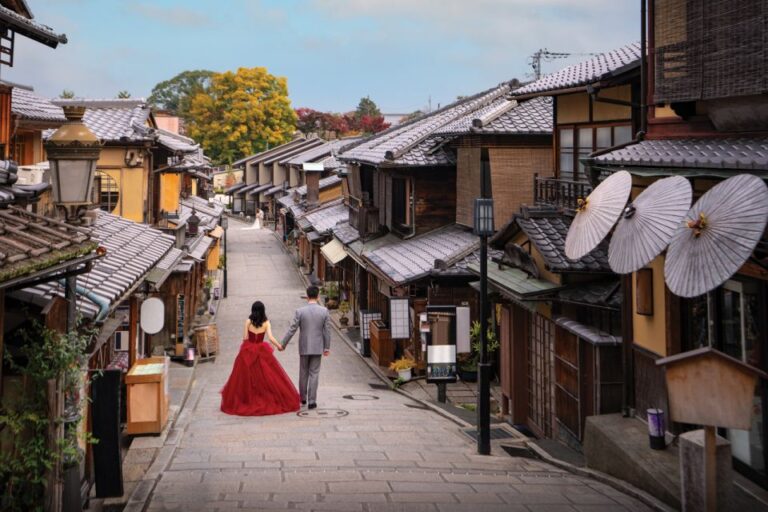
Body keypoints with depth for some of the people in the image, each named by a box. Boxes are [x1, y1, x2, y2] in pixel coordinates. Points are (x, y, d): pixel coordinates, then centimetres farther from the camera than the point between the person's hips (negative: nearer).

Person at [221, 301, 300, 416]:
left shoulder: (248, 322, -6)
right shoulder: (266, 323, -5)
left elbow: (245, 337, -6)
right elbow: (270, 338, -13)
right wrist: (279, 345, 2)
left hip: (248, 352, 0)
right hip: (261, 352, 0)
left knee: (246, 378, 8)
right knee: (267, 376, 6)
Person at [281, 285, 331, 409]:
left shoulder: (300, 311, -10)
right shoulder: (324, 311, -7)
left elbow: (292, 330, -9)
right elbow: (327, 331, -2)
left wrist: (283, 344, 1)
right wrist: (327, 347, 9)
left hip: (304, 347, 0)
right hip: (317, 347, 0)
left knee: (303, 373, 16)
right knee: (314, 374, 5)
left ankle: (303, 398, 27)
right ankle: (312, 401, 1)